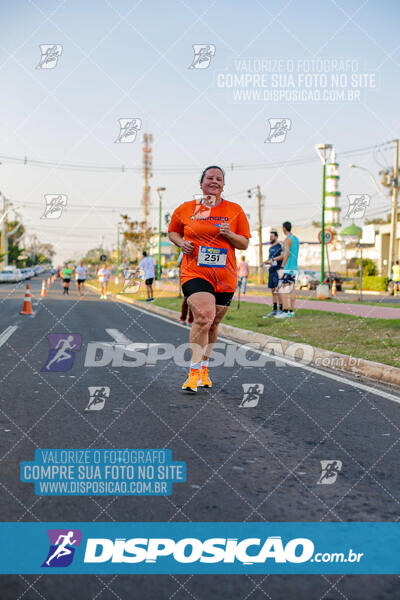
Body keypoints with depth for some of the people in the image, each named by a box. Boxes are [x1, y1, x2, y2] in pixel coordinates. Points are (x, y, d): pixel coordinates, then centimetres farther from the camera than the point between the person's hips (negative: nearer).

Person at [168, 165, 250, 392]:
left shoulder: (235, 210, 7)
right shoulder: (185, 209, 6)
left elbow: (245, 244, 9)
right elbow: (172, 232, 21)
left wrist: (229, 235, -11)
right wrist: (181, 242, -1)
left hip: (225, 277, 3)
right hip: (195, 272, -2)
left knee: (213, 323, 11)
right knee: (203, 317, -22)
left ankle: (204, 369, 29)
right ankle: (194, 373, -19)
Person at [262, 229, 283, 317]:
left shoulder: (280, 245, -5)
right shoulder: (271, 248, 20)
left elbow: (283, 256, -17)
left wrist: (273, 259, -20)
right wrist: (265, 262, 9)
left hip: (278, 270, -8)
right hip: (271, 270, 8)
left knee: (277, 290, -11)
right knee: (273, 290, 8)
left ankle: (281, 309, -7)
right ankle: (274, 310, 12)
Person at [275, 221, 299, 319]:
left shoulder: (288, 239, -10)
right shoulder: (296, 239, 16)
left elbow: (287, 254, -17)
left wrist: (282, 267, -18)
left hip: (288, 268, -9)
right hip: (294, 267, 9)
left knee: (283, 289, -9)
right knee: (292, 289, 8)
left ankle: (285, 312, -14)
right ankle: (291, 311, 9)